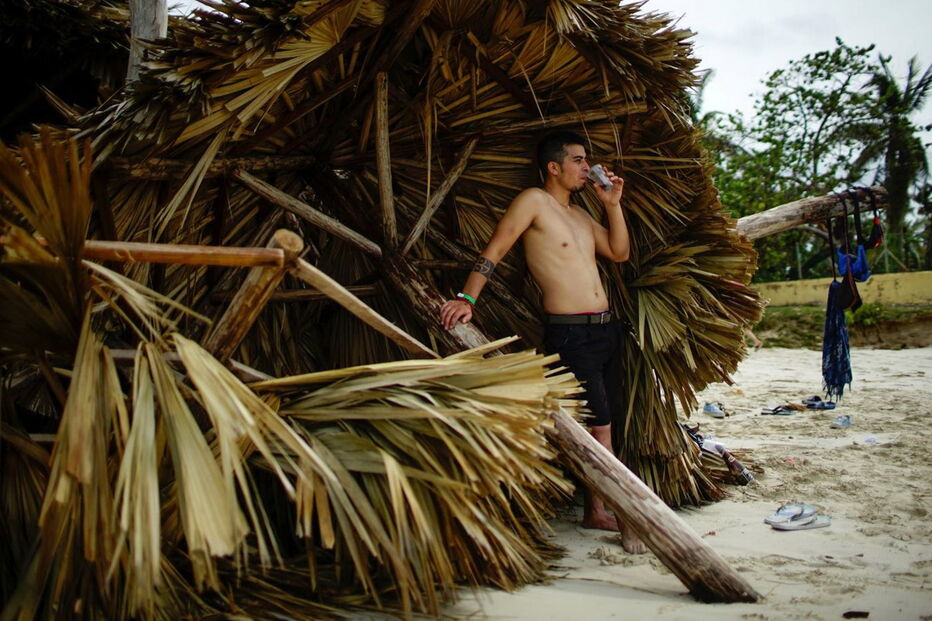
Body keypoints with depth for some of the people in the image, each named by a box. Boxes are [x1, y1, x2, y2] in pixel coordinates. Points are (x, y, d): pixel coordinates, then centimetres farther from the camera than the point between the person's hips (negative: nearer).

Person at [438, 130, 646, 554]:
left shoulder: (580, 214, 20)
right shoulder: (534, 201, -4)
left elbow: (620, 253, 20)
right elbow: (495, 249, -10)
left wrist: (613, 204, 11)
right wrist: (467, 298, -20)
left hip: (605, 329, 8)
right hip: (569, 334, -8)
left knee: (593, 426, 12)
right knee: (600, 427, -6)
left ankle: (595, 511, 21)